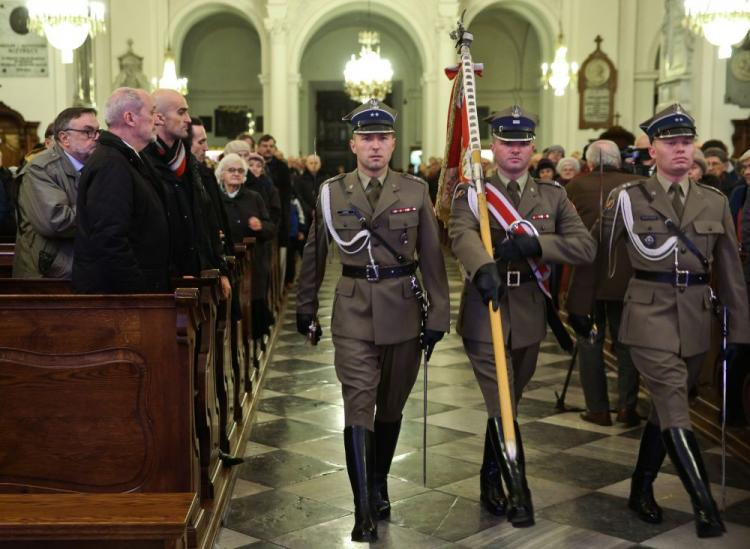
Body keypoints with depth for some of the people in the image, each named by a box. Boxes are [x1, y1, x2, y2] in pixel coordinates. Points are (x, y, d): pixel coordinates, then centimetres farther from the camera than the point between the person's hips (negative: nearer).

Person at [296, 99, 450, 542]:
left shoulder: (416, 190, 0)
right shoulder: (332, 192, 1)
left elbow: (432, 256, 0)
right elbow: (315, 254, 11)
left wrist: (438, 314, -3)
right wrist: (306, 308, 14)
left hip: (404, 311, 1)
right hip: (354, 311, -1)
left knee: (391, 406, 13)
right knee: (359, 406, -8)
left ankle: (380, 487, 33)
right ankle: (364, 511, -5)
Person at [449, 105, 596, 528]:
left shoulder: (552, 195, 7)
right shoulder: (472, 192, -2)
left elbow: (586, 246, -6)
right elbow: (462, 235, -24)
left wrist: (536, 243, -22)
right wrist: (483, 268, -46)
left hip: (529, 316, 4)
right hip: (485, 311, -3)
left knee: (507, 403, 16)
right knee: (503, 407, -6)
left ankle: (491, 481, 33)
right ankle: (519, 492, 4)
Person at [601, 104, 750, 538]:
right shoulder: (629, 198, -2)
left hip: (696, 317, 4)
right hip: (650, 313, -4)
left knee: (665, 408, 13)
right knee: (675, 409, -13)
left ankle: (642, 490, 28)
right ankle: (706, 506, -11)